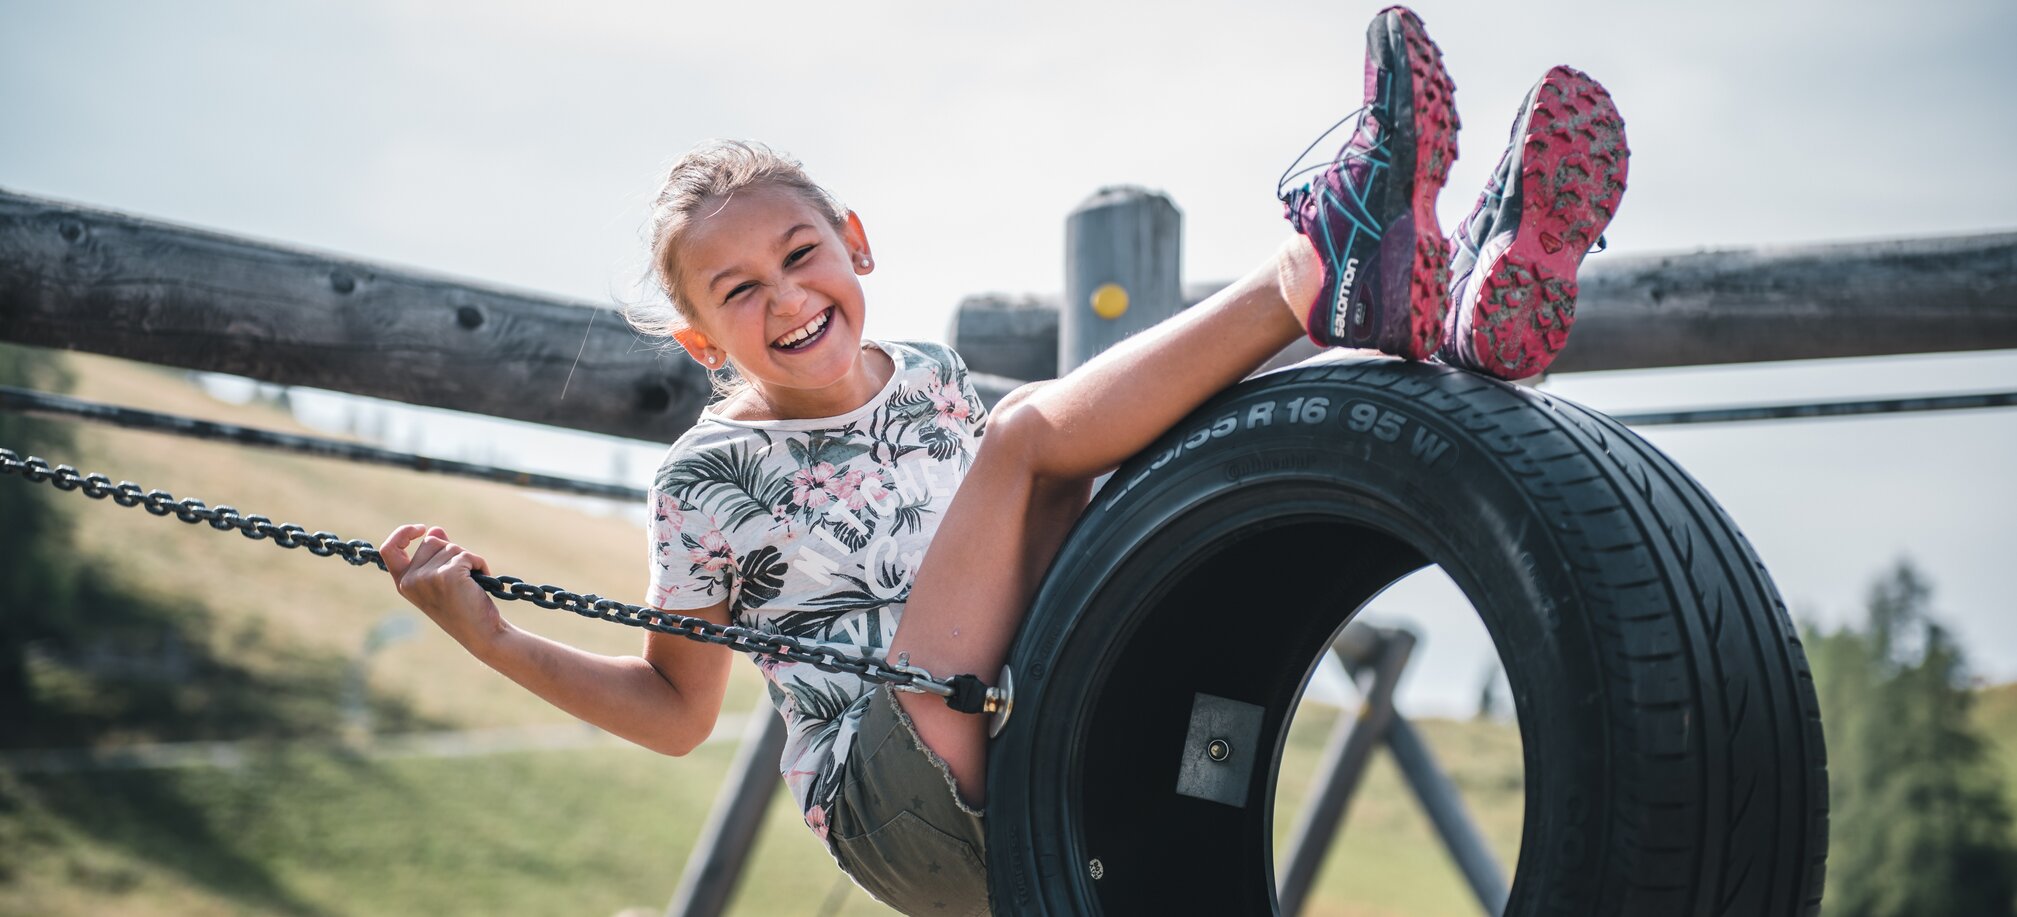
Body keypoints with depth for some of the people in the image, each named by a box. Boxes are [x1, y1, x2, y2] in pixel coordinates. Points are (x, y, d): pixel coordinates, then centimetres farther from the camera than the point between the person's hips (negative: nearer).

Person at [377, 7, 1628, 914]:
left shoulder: (933, 379, 18)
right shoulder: (714, 476, 4)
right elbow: (679, 709, 11)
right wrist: (492, 638, -2)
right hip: (898, 806, -5)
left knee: (1220, 409, -5)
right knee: (1030, 426, -22)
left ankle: (1461, 317, -30)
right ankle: (1321, 264, -35)